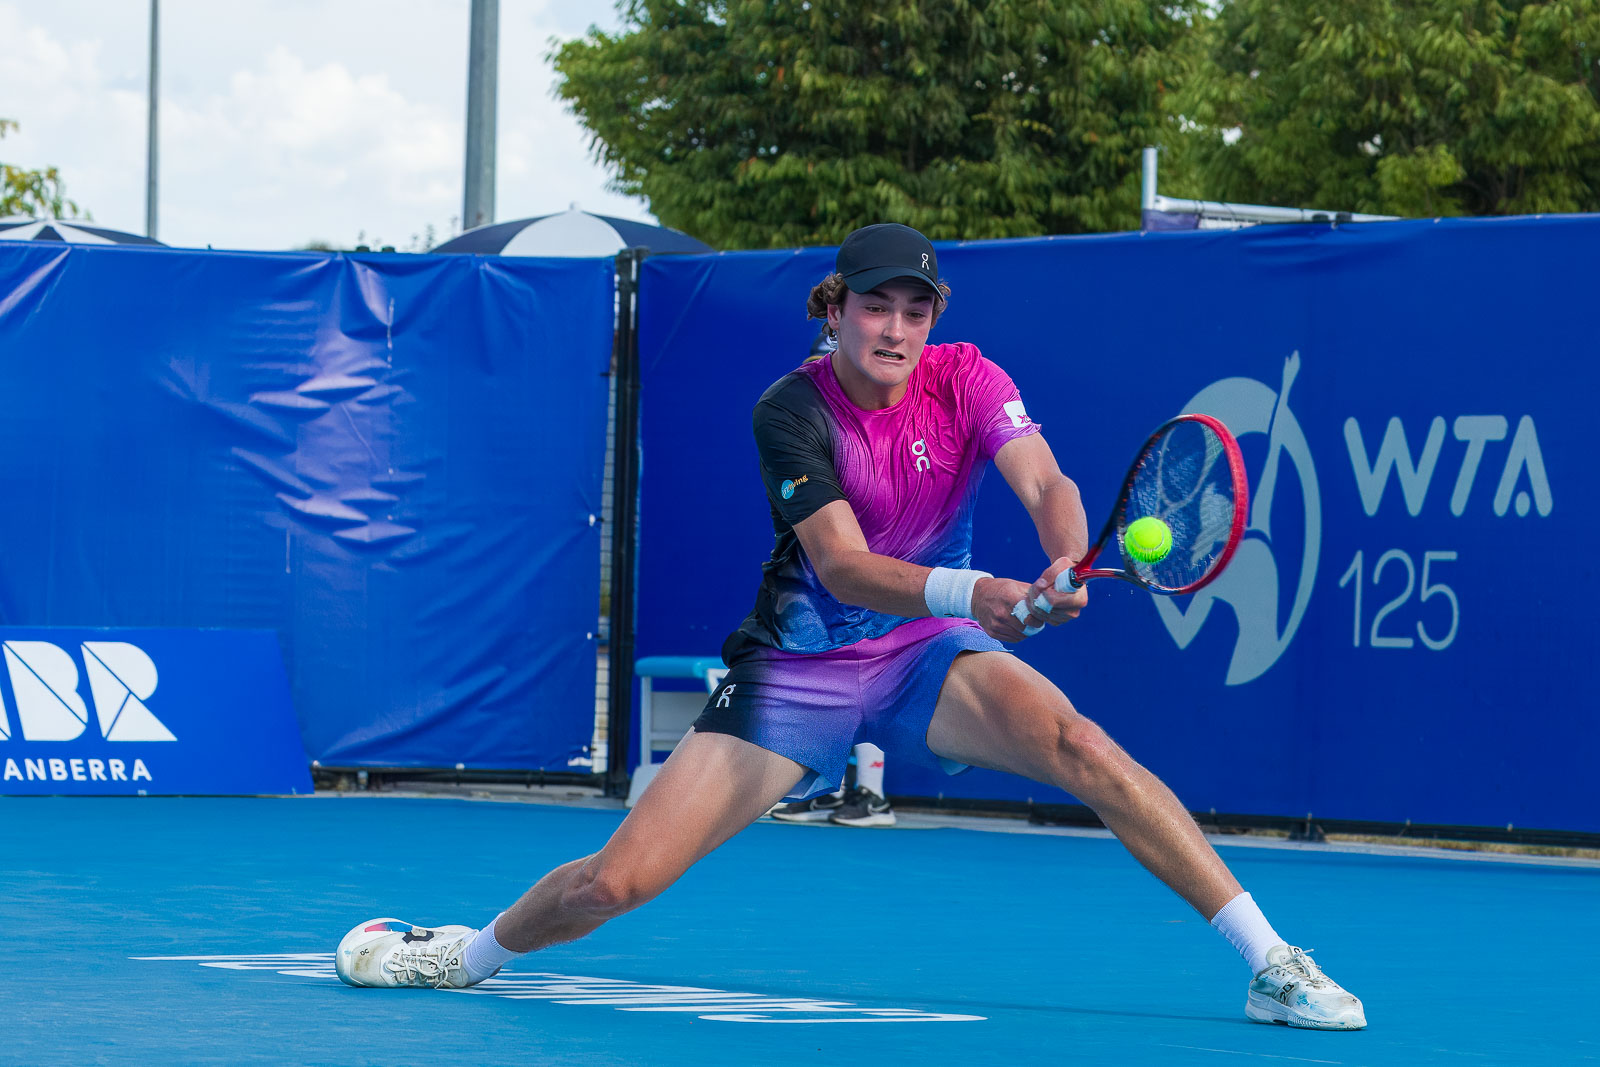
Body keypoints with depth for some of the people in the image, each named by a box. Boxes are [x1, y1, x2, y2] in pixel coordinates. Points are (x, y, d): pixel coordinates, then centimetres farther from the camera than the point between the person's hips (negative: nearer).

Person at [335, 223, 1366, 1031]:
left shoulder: (965, 381, -9)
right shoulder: (792, 411, -16)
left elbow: (1048, 486, -24)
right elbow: (842, 564, -28)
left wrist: (1065, 566, -47)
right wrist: (972, 591, -45)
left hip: (929, 654, 1)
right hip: (800, 668, -1)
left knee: (1074, 741, -30)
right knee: (618, 879, -9)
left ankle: (1273, 964, -25)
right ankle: (469, 953, 24)